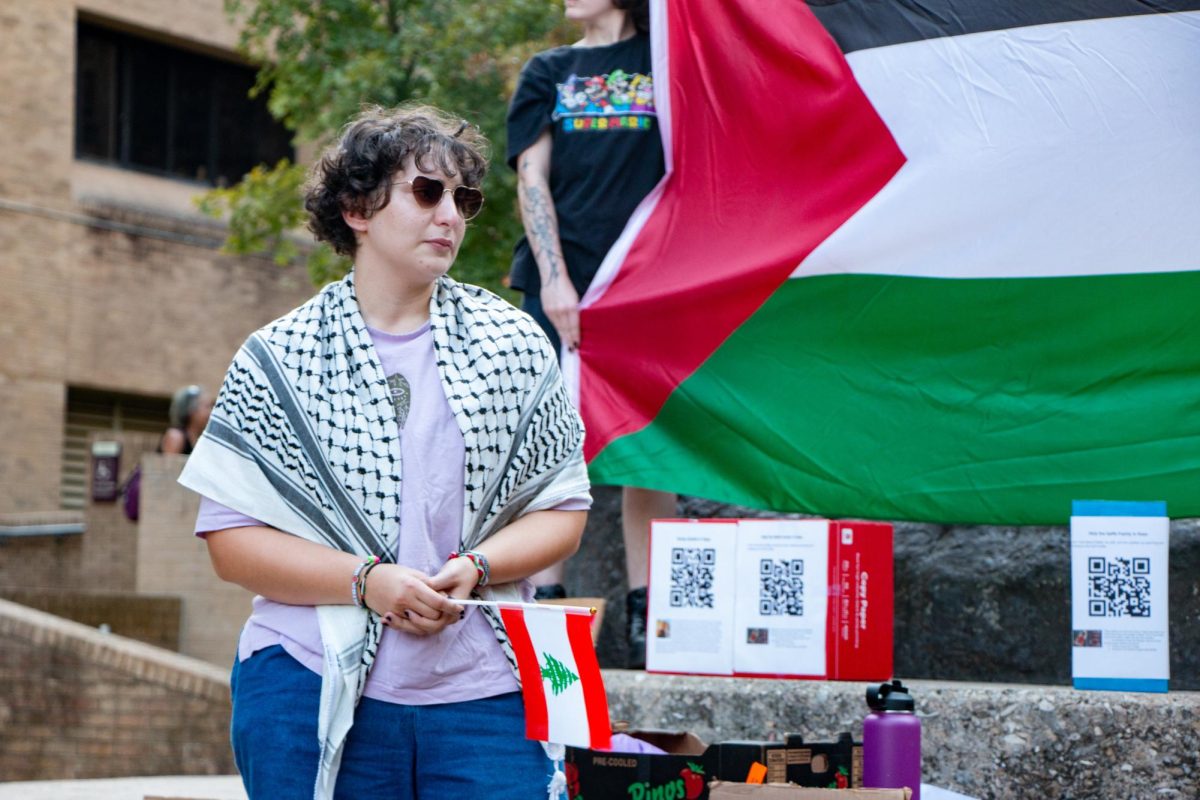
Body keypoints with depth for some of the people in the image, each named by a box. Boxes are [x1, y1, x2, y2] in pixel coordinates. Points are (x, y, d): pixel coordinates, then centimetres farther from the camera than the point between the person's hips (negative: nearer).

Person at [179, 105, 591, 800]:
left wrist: (475, 567, -11)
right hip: (315, 696, -1)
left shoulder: (514, 345, 8)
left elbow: (563, 510, 8)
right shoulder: (278, 361, 3)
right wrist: (365, 580, -14)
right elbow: (230, 538, -1)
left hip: (484, 693, 1)